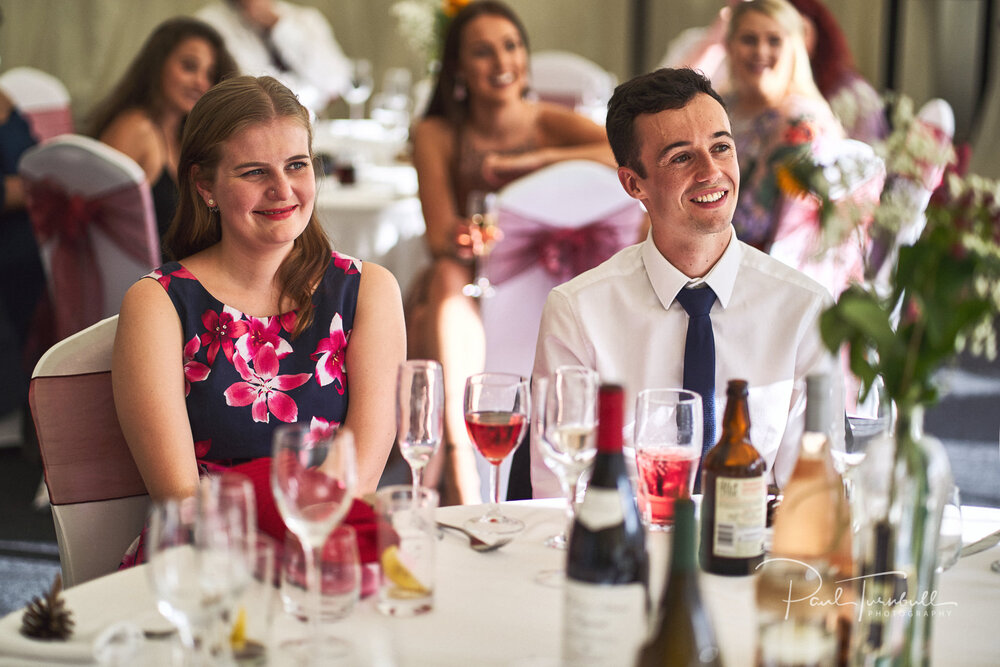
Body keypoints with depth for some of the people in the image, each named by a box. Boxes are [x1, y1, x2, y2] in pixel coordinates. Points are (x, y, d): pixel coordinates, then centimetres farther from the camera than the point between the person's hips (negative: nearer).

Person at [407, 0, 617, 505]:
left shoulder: (549, 124, -2)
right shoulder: (437, 135, -1)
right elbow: (440, 236, -10)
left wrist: (529, 161, -20)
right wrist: (460, 240, -35)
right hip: (458, 309, -1)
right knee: (448, 276, -32)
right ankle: (460, 480, -39)